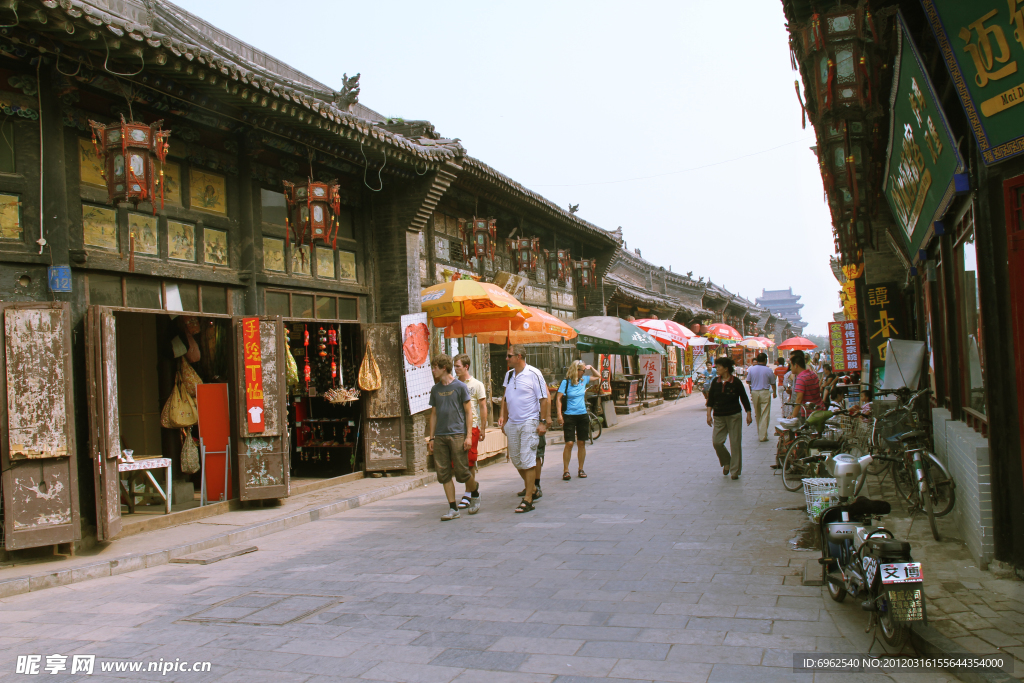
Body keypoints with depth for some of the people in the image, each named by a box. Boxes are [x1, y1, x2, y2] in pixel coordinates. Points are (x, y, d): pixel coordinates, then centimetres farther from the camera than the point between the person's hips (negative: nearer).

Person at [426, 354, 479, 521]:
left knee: (462, 472, -5)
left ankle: (475, 494, 24)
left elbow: (468, 412, -2)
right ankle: (453, 508, 8)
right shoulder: (435, 389, 12)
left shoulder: (460, 386, -2)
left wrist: (469, 436, -8)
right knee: (443, 474, 1)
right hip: (440, 437, 5)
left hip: (457, 435, -5)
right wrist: (431, 438, 12)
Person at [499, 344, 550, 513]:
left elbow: (544, 399, -9)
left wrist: (543, 422, -12)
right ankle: (531, 488, 33)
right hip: (512, 423, 7)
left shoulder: (533, 374, -10)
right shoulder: (509, 375, 10)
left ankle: (528, 499, -3)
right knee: (516, 459, 13)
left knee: (528, 460, -7)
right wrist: (503, 416, 12)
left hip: (529, 422, -7)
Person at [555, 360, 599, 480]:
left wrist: (591, 368, 6)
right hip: (569, 416, -5)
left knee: (581, 443, 8)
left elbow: (597, 376, 24)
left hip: (583, 416, 5)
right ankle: (566, 471, -2)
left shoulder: (584, 380, 7)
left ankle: (580, 469, 18)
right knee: (569, 443, -9)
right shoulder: (566, 382, -8)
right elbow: (558, 398, -9)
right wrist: (559, 414, -18)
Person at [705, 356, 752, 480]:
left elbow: (744, 399, 2)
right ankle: (726, 462, 21)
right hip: (719, 417, 3)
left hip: (734, 416, -3)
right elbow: (710, 399, 9)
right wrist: (709, 414, 1)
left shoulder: (736, 382, -5)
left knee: (735, 444, -1)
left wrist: (748, 414, 1)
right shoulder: (715, 382, 5)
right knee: (716, 442, -5)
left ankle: (735, 471, 8)